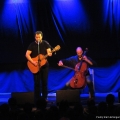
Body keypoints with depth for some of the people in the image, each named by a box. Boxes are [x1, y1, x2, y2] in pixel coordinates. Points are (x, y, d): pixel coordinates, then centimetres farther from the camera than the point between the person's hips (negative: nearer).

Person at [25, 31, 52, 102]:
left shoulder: (45, 43, 1)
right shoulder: (32, 45, -2)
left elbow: (49, 52, -4)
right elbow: (27, 54, -6)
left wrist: (49, 54, -29)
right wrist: (33, 62, -18)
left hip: (44, 65, 1)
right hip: (35, 66, -1)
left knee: (44, 82, 4)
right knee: (37, 83, -1)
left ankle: (44, 98, 13)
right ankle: (37, 99, 5)